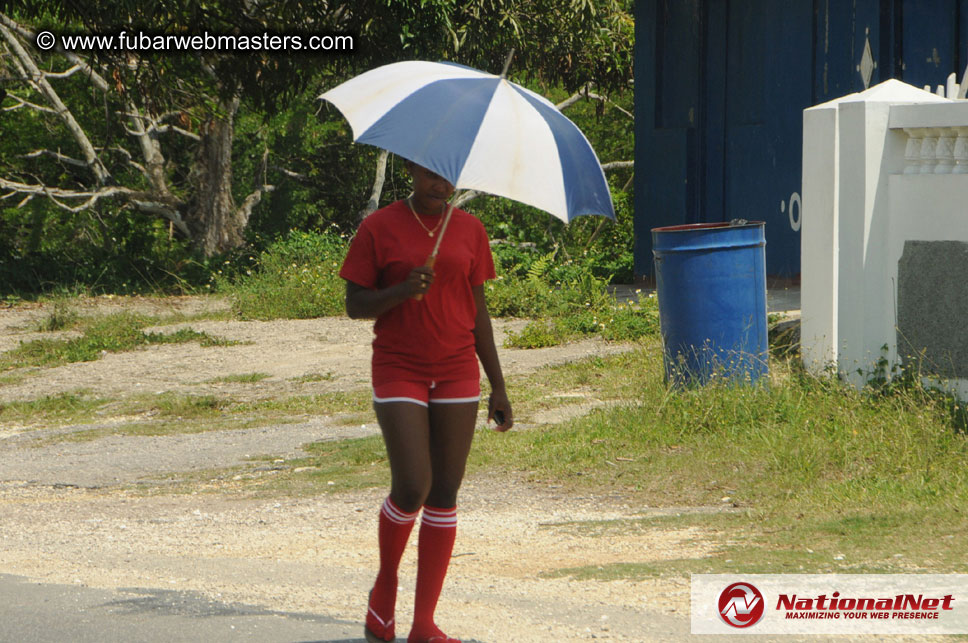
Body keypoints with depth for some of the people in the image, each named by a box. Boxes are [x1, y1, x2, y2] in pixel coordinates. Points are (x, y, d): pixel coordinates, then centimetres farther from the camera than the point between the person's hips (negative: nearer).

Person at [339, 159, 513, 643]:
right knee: (411, 487, -14)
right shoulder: (379, 229, -2)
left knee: (445, 494, 0)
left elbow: (477, 309, 12)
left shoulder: (469, 230, 8)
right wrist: (402, 291, -21)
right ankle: (385, 585, 15)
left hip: (457, 374, 3)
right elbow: (355, 304, -1)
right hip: (398, 371, -3)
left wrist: (497, 386, 11)